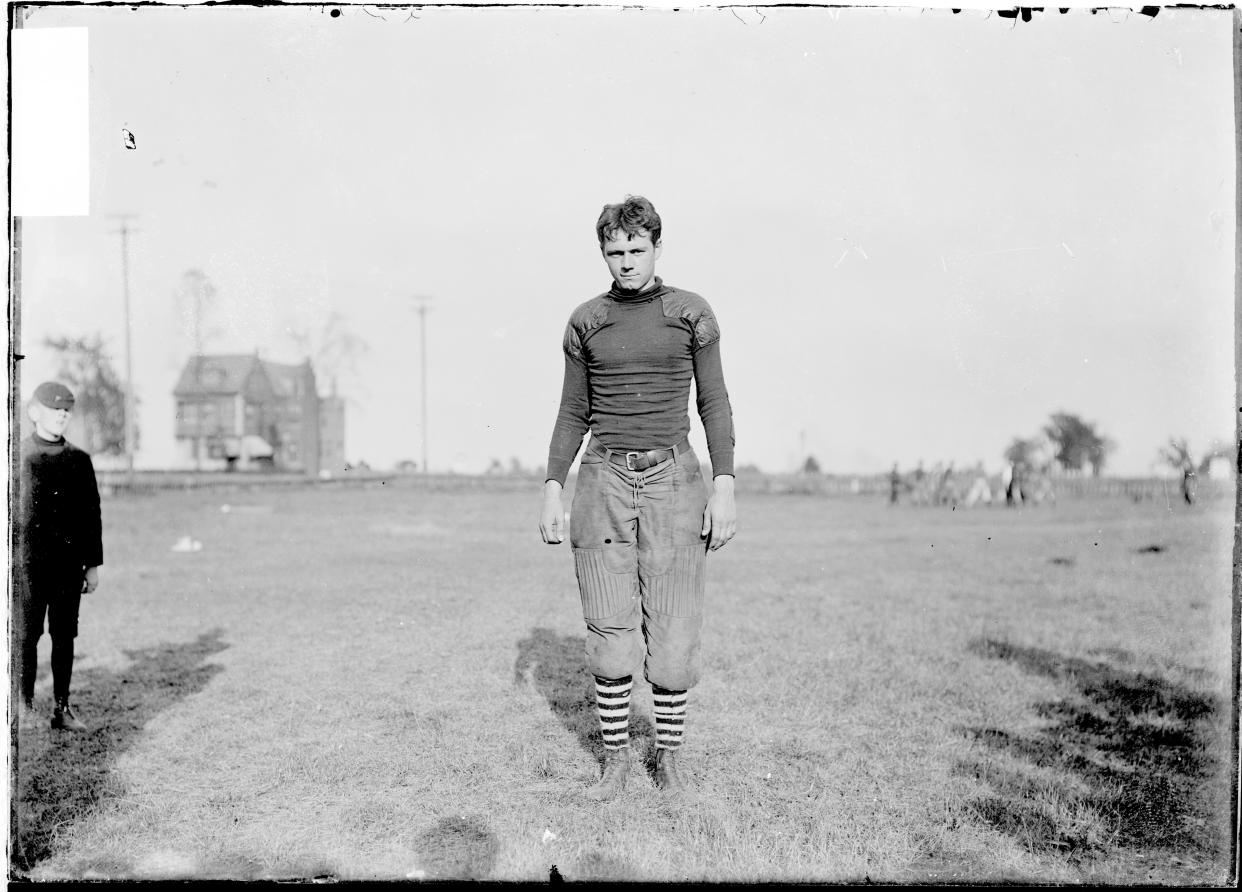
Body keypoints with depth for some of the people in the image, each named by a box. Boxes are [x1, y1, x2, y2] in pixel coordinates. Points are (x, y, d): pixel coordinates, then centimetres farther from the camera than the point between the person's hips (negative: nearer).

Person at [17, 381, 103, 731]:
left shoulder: (79, 459, 7)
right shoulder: (17, 456, 0)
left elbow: (92, 514, 9)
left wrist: (93, 564, 6)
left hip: (69, 562, 2)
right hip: (28, 561, -2)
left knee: (64, 636, 6)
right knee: (27, 635, 2)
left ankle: (62, 708, 13)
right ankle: (25, 704, 15)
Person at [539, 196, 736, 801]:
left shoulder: (691, 313, 4)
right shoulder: (586, 321, 9)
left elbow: (714, 404, 4)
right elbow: (573, 413, 12)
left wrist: (725, 488, -5)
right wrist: (552, 490, 5)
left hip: (673, 480, -1)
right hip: (603, 479, 1)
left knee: (673, 633, 0)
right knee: (610, 632, 1)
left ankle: (668, 758, 17)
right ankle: (615, 762, 15)